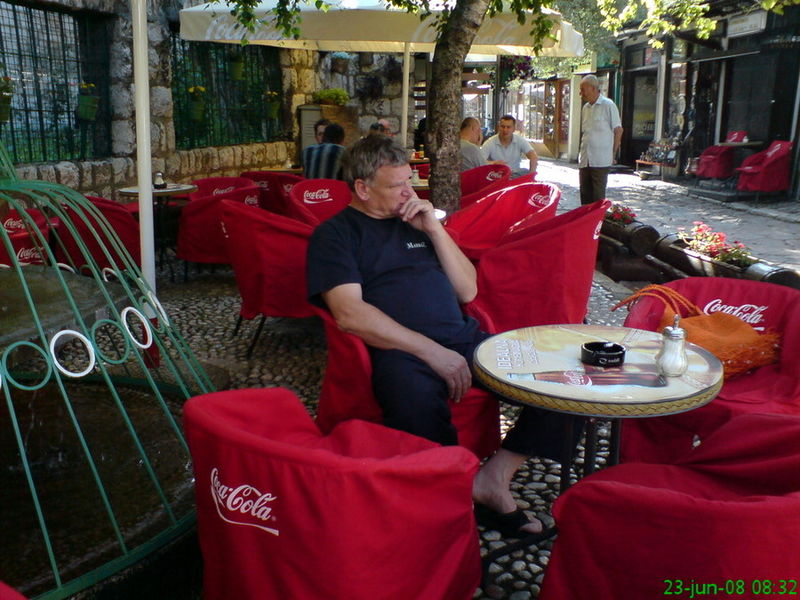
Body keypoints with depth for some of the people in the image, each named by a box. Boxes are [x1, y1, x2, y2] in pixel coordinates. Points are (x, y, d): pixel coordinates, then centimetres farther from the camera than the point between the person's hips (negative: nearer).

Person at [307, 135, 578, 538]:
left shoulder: (417, 221, 24)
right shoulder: (335, 234, 7)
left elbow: (467, 290, 19)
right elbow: (350, 314, -10)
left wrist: (434, 229, 6)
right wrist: (432, 351, -16)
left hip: (464, 339, 6)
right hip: (400, 353, -6)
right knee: (418, 404, -40)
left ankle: (493, 476, -9)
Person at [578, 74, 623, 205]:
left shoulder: (608, 105, -6)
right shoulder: (585, 108, 14)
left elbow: (618, 130, -4)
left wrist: (613, 154, -3)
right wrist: (581, 153, 14)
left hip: (601, 160, -6)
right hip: (585, 160, 6)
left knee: (598, 196, -4)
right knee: (585, 194, 8)